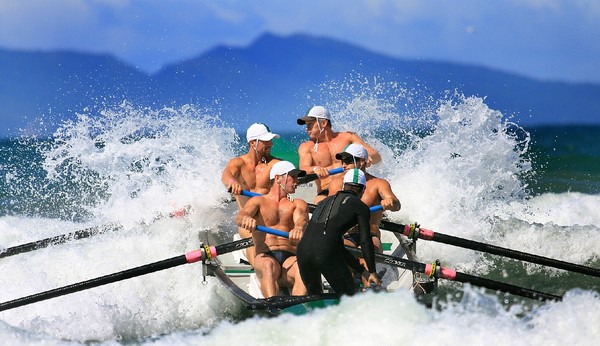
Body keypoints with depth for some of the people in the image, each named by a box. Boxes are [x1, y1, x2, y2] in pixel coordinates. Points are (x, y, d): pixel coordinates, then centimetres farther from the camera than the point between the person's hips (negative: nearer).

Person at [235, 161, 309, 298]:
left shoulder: (298, 204, 24)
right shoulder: (258, 201, 19)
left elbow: (301, 217, -1)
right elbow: (240, 217, -3)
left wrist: (298, 227, -29)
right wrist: (246, 219, -31)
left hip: (290, 258, 1)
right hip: (265, 256, -1)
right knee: (269, 264, -37)